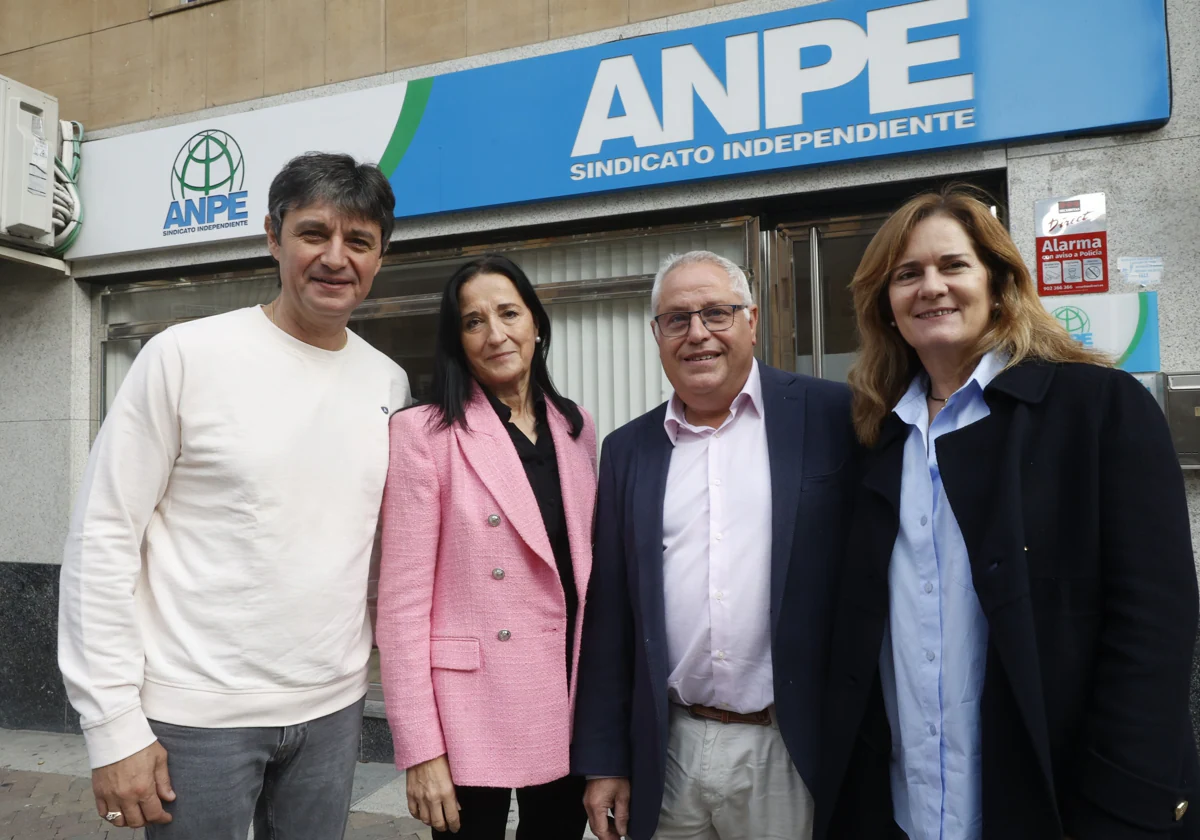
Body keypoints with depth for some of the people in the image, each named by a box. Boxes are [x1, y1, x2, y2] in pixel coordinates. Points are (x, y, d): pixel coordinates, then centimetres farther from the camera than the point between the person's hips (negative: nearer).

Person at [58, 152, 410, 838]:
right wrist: (114, 723, -10)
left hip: (334, 708, 4)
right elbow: (104, 537, -8)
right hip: (197, 714, -4)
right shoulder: (186, 356, -10)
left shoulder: (389, 383, 2)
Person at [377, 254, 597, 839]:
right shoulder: (425, 432, -11)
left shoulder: (576, 426, 5)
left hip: (571, 701, 5)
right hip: (473, 711, -5)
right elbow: (403, 600, -13)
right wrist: (420, 748, -14)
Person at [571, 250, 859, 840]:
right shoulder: (628, 450, 4)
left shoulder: (831, 418, -6)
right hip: (668, 757, 3)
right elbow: (608, 614, 6)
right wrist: (602, 760, 7)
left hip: (791, 753, -2)